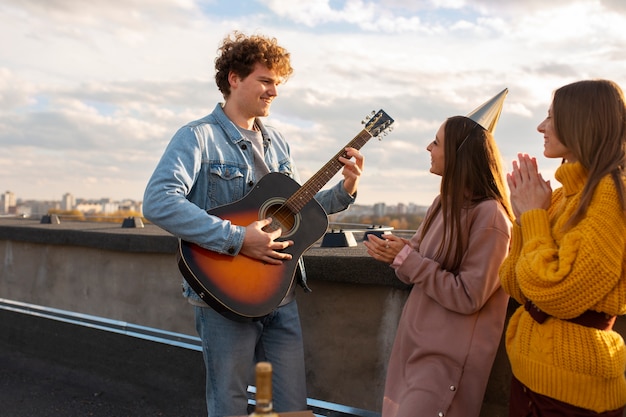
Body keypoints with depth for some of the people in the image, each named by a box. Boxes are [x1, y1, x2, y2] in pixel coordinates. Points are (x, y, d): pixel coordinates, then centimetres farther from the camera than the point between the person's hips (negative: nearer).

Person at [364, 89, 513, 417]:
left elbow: (467, 296, -21)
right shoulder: (444, 203, 7)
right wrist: (395, 254, -11)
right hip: (415, 343, 8)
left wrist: (407, 259, -18)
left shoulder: (489, 215, -20)